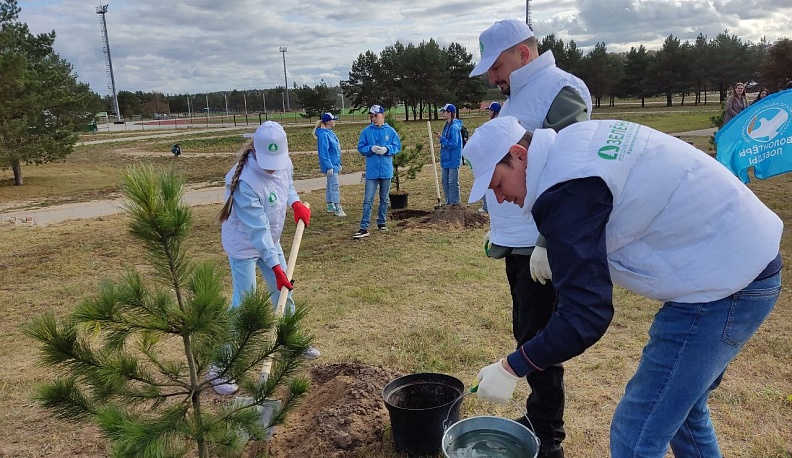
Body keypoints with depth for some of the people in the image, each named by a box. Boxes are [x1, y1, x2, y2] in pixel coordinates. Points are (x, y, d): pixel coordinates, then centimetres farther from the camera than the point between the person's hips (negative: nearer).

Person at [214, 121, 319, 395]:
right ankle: (220, 367, 7)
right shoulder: (246, 182, -34)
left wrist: (296, 202, -7)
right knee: (243, 304, -6)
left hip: (270, 241, 7)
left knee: (283, 291, 17)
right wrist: (275, 266, -32)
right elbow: (257, 230, -33)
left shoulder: (283, 163, -13)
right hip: (244, 245, -7)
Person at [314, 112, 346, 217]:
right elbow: (323, 152, -20)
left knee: (330, 185, 14)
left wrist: (339, 163, 19)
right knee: (334, 186, -10)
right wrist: (329, 167, -22)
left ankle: (330, 206, 22)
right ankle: (338, 209, -10)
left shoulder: (330, 133, 12)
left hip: (334, 164, 9)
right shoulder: (324, 134, -17)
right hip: (330, 165, -9)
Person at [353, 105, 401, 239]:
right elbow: (361, 148, 0)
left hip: (386, 171, 1)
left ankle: (381, 222, 28)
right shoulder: (366, 131, 0)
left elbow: (397, 147, 2)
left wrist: (387, 149, -16)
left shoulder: (390, 131, 1)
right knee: (368, 200, -5)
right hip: (372, 171, -1)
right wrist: (371, 148, -19)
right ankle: (364, 227, -6)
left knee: (384, 199, 13)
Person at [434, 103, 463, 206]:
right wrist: (441, 137, 1)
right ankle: (448, 201, 24)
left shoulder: (454, 127, -17)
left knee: (453, 182, -2)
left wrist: (442, 138, -18)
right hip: (446, 159, 9)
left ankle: (454, 203, 6)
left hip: (453, 160, -9)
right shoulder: (447, 126, 11)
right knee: (445, 181, 14)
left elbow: (453, 144, -22)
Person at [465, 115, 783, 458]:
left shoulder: (565, 192, -24)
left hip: (724, 285, -10)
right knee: (680, 404, 25)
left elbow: (585, 317, -24)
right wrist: (552, 243, 9)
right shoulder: (578, 137, 5)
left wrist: (510, 368, -12)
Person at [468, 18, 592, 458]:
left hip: (541, 246, -10)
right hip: (516, 241, 10)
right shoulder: (519, 96, 18)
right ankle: (538, 419, 34)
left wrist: (549, 243, -23)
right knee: (527, 334, 18)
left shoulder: (560, 89, -12)